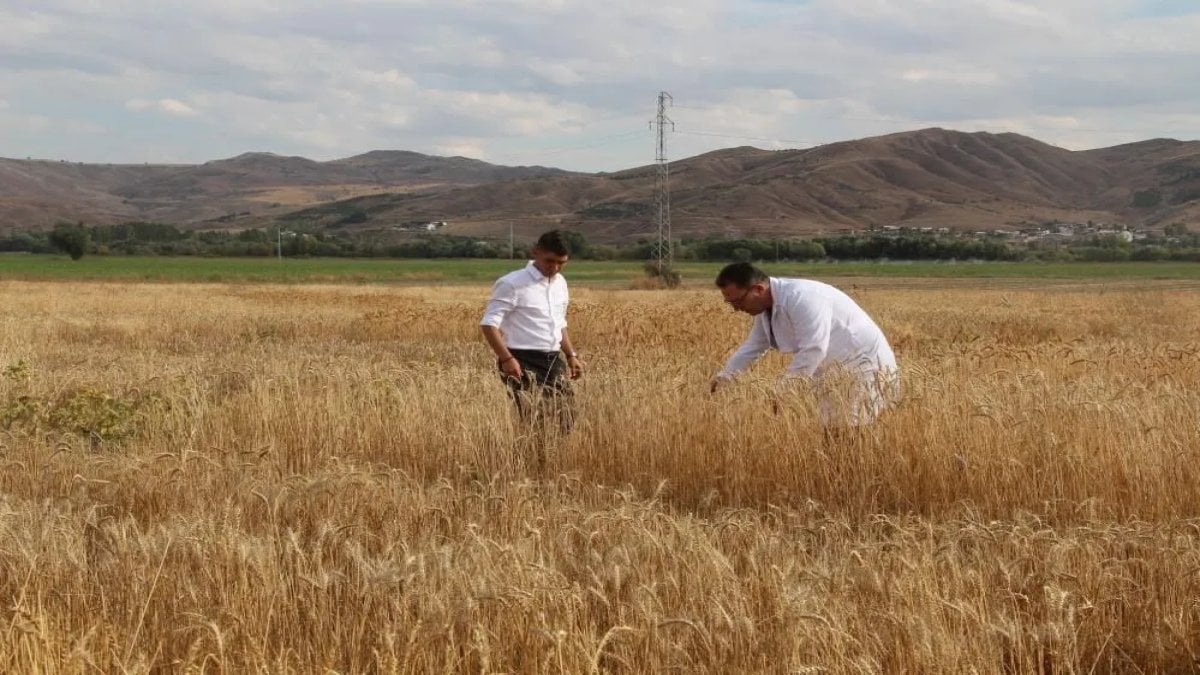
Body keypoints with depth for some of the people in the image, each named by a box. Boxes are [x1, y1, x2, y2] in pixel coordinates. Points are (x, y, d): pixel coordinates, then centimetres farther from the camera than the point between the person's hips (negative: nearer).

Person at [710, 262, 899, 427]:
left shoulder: (801, 298, -27)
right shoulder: (765, 309, 3)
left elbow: (813, 351, -31)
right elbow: (753, 346, 18)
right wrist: (724, 376, 11)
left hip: (863, 363, -9)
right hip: (836, 371, 9)